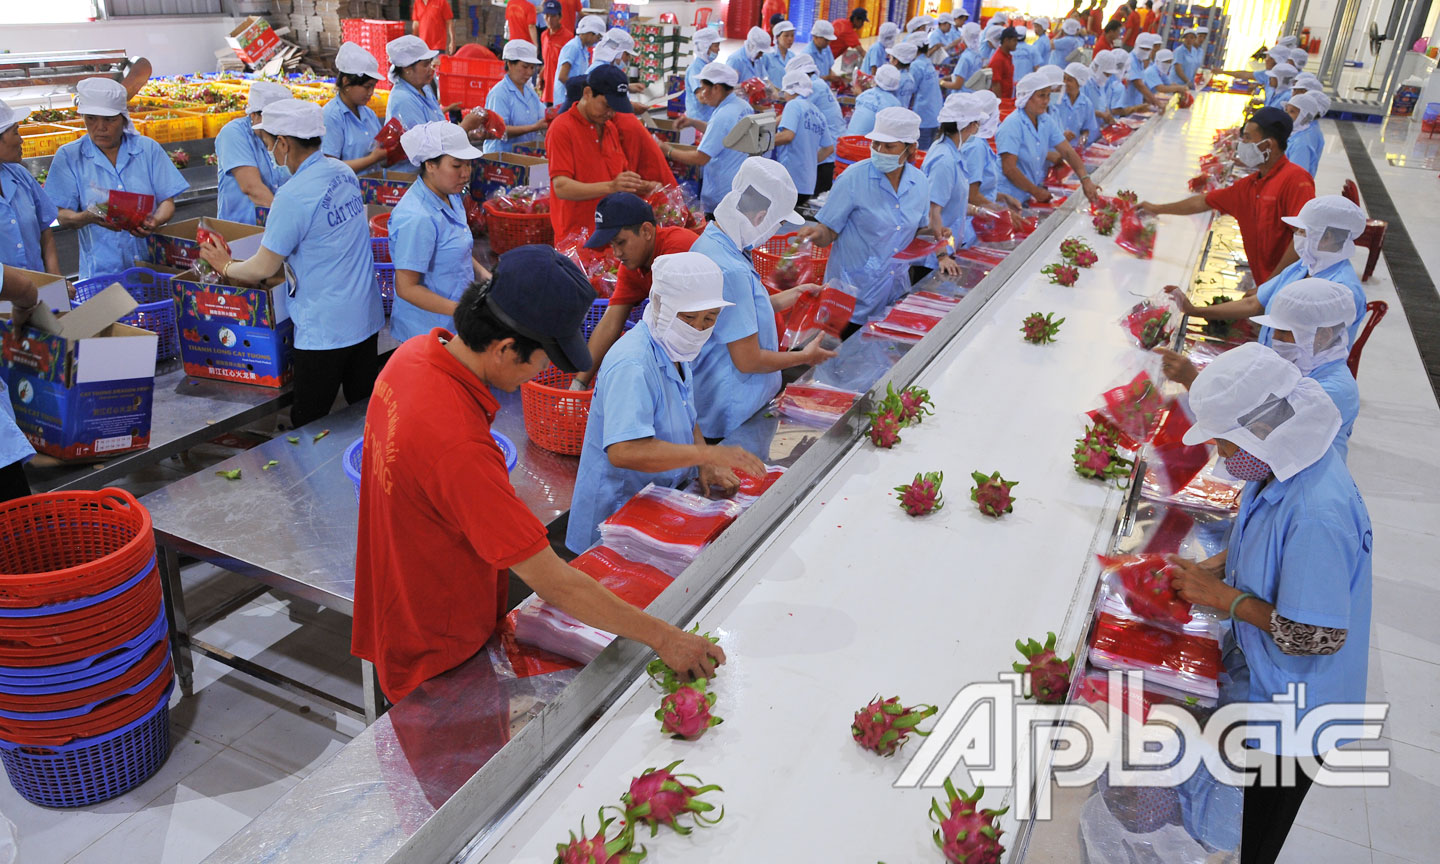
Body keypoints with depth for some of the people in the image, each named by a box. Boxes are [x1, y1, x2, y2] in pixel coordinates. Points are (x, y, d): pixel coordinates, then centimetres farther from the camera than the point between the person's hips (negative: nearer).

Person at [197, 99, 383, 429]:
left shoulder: (294, 195, -20)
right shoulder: (344, 172, 4)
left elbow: (263, 268, -13)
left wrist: (226, 267, 9)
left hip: (325, 326, -8)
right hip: (366, 315, 8)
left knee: (309, 424, 6)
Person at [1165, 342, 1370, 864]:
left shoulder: (1318, 513, -36)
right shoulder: (1285, 465, -6)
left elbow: (1318, 636, -31)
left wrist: (1222, 596, -22)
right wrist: (1209, 570, -3)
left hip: (1289, 710, -8)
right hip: (1257, 680, 8)